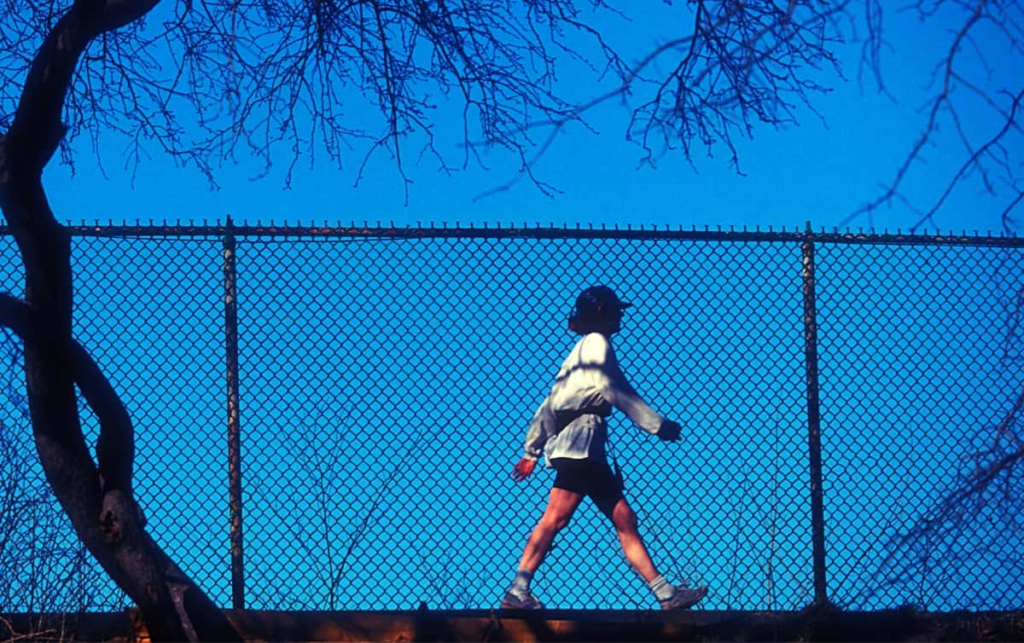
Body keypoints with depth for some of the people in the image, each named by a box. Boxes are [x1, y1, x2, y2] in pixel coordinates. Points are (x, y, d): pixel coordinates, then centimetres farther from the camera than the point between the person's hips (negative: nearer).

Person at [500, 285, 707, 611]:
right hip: (578, 444, -10)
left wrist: (531, 452, 26)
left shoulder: (580, 351, 28)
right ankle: (517, 591, -28)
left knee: (625, 520, 4)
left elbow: (550, 404, 26)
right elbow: (616, 391, -10)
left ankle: (666, 594, -1)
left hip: (590, 453, 10)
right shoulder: (596, 343, 1)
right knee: (556, 517, -21)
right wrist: (658, 425, -9)